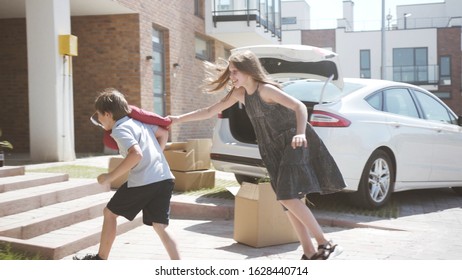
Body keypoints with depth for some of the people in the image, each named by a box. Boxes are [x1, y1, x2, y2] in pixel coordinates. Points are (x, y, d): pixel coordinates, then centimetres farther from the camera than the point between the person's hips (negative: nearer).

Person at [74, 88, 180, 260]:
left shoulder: (120, 129, -5)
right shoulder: (138, 122, 20)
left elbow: (136, 154, -20)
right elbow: (163, 133, 27)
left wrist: (110, 176, -15)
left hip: (143, 181, -7)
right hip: (165, 179, 7)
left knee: (110, 212, 14)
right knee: (160, 227, 7)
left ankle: (101, 259, 25)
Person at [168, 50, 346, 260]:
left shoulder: (265, 89, -17)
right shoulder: (239, 94, 6)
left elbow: (300, 106, -27)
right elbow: (210, 111, 13)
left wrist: (301, 134, -45)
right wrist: (179, 119, 10)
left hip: (293, 145, -8)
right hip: (275, 150, 8)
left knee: (287, 197, -19)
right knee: (287, 200, 4)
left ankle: (326, 244, -10)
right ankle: (309, 253, 9)